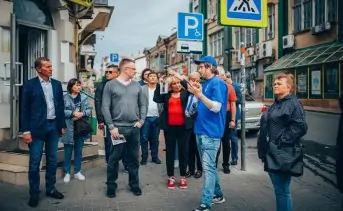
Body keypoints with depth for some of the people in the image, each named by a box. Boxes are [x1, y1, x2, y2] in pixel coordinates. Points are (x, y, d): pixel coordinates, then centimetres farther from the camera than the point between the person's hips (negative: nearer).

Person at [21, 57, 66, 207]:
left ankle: (50, 188, 26)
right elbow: (25, 109, -5)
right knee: (34, 163, 3)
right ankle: (34, 193, 16)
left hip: (54, 126, 4)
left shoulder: (57, 84, 7)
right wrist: (26, 131, -10)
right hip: (37, 127, -4)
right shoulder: (30, 85, -5)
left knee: (52, 160, 12)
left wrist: (62, 125, 10)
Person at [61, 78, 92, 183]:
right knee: (68, 151, 8)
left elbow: (89, 110, 0)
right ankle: (67, 173, 20)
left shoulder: (84, 97, 2)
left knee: (78, 151, 13)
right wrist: (73, 113, -20)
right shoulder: (65, 98, -6)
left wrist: (82, 113, -17)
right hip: (69, 128, -3)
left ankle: (77, 171, 25)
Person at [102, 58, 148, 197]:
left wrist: (141, 121, 0)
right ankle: (111, 185, 20)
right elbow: (105, 107, -6)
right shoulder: (110, 85, -2)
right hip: (118, 128, -3)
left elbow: (143, 104, 12)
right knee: (114, 158, 5)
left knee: (134, 158, 12)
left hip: (134, 128, 3)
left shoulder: (137, 85, 9)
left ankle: (134, 184, 25)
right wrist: (111, 126, -11)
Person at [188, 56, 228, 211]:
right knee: (208, 166, 17)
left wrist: (199, 94, -27)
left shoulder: (218, 83, -11)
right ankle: (217, 194, 31)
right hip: (201, 130, 10)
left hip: (211, 132, -10)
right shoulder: (205, 83, 17)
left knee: (208, 167, -7)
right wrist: (195, 93, 8)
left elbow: (216, 107, -21)